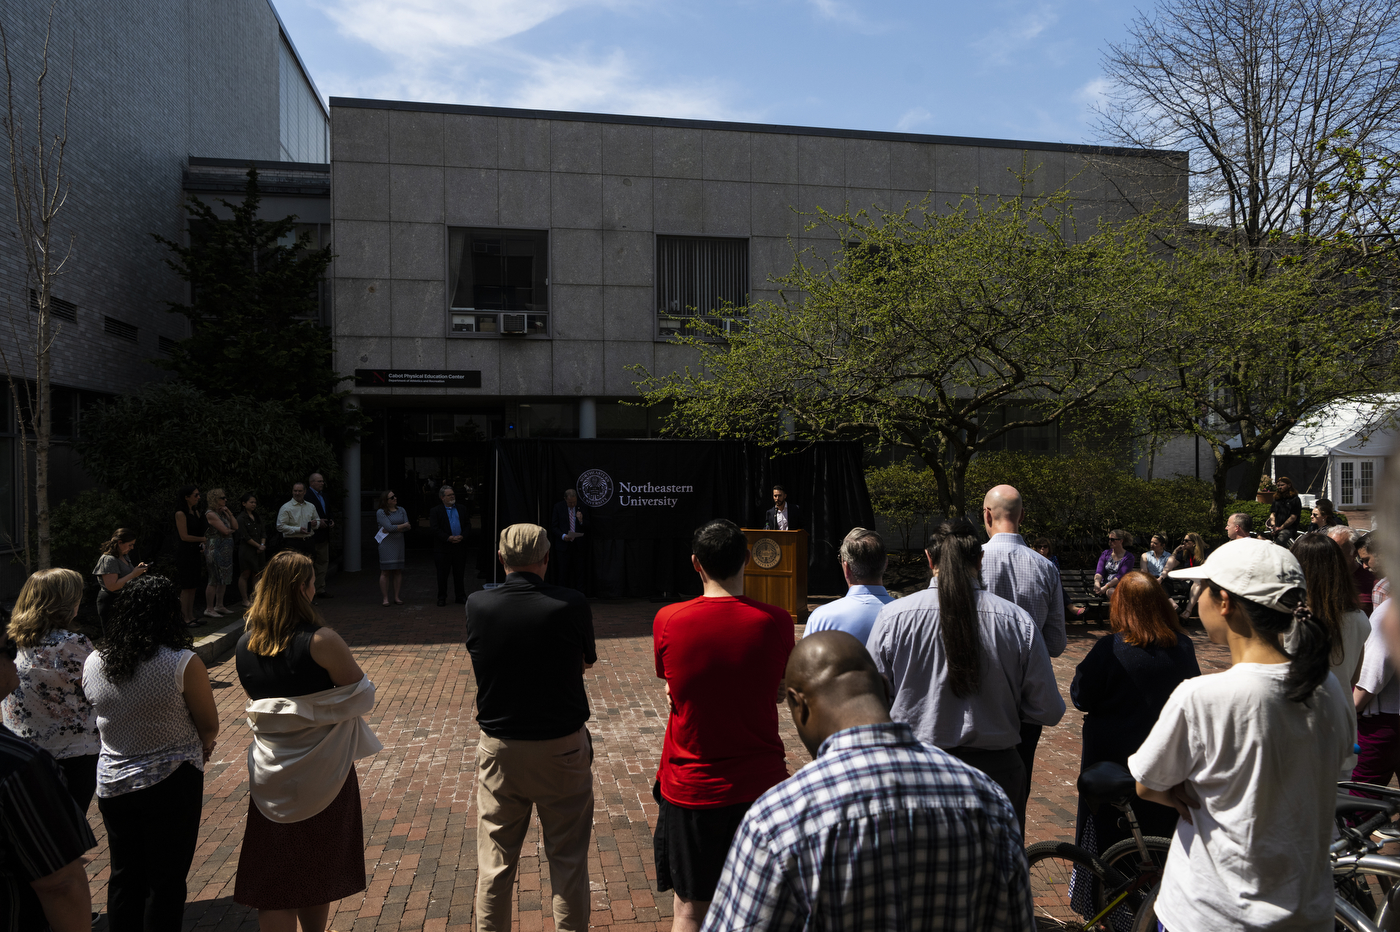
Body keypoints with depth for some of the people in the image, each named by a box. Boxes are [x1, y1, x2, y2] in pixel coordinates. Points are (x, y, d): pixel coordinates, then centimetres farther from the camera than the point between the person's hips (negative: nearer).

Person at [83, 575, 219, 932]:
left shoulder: (93, 663, -4)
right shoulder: (184, 664, -20)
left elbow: (103, 720, 10)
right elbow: (210, 727, -12)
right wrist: (200, 743, 10)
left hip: (111, 784, 5)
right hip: (171, 783, -5)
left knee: (124, 876, 21)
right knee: (166, 880, 10)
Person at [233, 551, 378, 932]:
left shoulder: (244, 646, -3)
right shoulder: (320, 640, -20)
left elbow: (257, 700, 10)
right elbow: (362, 696, -12)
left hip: (270, 779, 4)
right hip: (322, 775, -3)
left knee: (273, 887, 13)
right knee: (316, 874, 18)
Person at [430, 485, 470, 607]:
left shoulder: (461, 509, 12)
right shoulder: (435, 511, 1)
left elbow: (467, 525, 10)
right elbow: (435, 528, -8)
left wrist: (462, 536, -8)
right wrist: (449, 538, -17)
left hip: (459, 546, 3)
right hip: (443, 547, -3)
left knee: (459, 573, 7)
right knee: (442, 574, 4)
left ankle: (461, 596, 15)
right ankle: (442, 597, 13)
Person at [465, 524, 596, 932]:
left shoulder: (477, 605, -11)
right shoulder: (572, 605, -16)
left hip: (499, 748, 2)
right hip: (563, 746, -2)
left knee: (495, 859, 16)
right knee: (568, 857, 12)